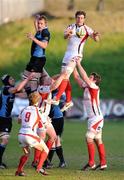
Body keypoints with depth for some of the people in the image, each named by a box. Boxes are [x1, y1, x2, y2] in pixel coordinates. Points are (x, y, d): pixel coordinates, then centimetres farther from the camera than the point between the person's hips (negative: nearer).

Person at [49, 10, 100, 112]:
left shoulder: (86, 29, -3)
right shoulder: (71, 27, 8)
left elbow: (96, 39, -12)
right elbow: (65, 36, -8)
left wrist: (96, 36, -36)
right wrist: (67, 34, -32)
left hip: (76, 55, -6)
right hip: (68, 53, 6)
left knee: (65, 76, -14)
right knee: (65, 77, 8)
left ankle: (56, 99, -15)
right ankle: (68, 101, 16)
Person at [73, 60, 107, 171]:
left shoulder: (94, 88, -11)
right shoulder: (86, 87, 11)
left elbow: (84, 77, -21)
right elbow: (77, 77, 14)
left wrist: (79, 64, -17)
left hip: (97, 118, -9)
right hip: (92, 118, 9)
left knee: (89, 138, -14)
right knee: (98, 140, 8)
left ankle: (91, 163, -13)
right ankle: (103, 163, 10)